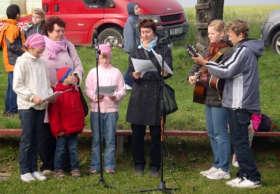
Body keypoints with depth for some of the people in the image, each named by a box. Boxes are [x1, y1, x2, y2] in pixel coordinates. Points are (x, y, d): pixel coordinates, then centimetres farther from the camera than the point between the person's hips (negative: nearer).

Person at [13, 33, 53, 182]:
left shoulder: (40, 62, 12)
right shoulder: (22, 62, -6)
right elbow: (17, 86, -10)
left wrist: (50, 94, -2)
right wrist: (32, 97, -19)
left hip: (41, 105, 6)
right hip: (27, 106, -6)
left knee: (35, 139, 10)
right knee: (27, 139, -2)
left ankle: (34, 169, 16)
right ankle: (25, 171, 5)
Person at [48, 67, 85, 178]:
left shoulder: (75, 91, 7)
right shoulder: (58, 93, -13)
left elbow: (80, 109, 15)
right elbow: (54, 113, -13)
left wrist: (81, 124, 12)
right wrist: (57, 129, -13)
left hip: (74, 128, 5)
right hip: (62, 130, -5)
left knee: (73, 149, 11)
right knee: (61, 149, 6)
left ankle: (74, 168, 18)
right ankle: (58, 169, 15)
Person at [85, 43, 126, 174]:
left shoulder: (116, 72, 8)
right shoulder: (93, 72, 7)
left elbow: (122, 90, 5)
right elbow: (88, 90, 2)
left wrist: (116, 96, -15)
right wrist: (95, 96, -17)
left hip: (111, 109, 0)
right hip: (96, 109, 0)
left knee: (110, 139, 1)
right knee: (96, 139, 3)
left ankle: (109, 165, 8)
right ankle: (95, 166, 9)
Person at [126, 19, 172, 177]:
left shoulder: (164, 50, 7)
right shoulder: (136, 50, 14)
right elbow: (131, 71, 9)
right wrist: (135, 75, -16)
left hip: (156, 94, -2)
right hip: (139, 94, 2)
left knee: (156, 133, 0)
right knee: (137, 132, 2)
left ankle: (155, 165, 10)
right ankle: (139, 164, 14)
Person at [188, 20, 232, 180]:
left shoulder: (227, 51, -12)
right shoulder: (211, 50, 14)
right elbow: (198, 64, 23)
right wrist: (193, 75, 5)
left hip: (220, 98, -9)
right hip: (209, 97, 9)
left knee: (220, 134, -4)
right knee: (212, 134, 14)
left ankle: (224, 170, 2)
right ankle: (217, 166, 23)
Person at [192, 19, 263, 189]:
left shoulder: (243, 50, -14)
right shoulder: (248, 49, 17)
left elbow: (227, 71, -19)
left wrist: (205, 63, -12)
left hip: (240, 104, -10)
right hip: (243, 103, 10)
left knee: (240, 141, -6)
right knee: (240, 140, 13)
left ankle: (252, 178, -4)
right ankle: (245, 175, 18)